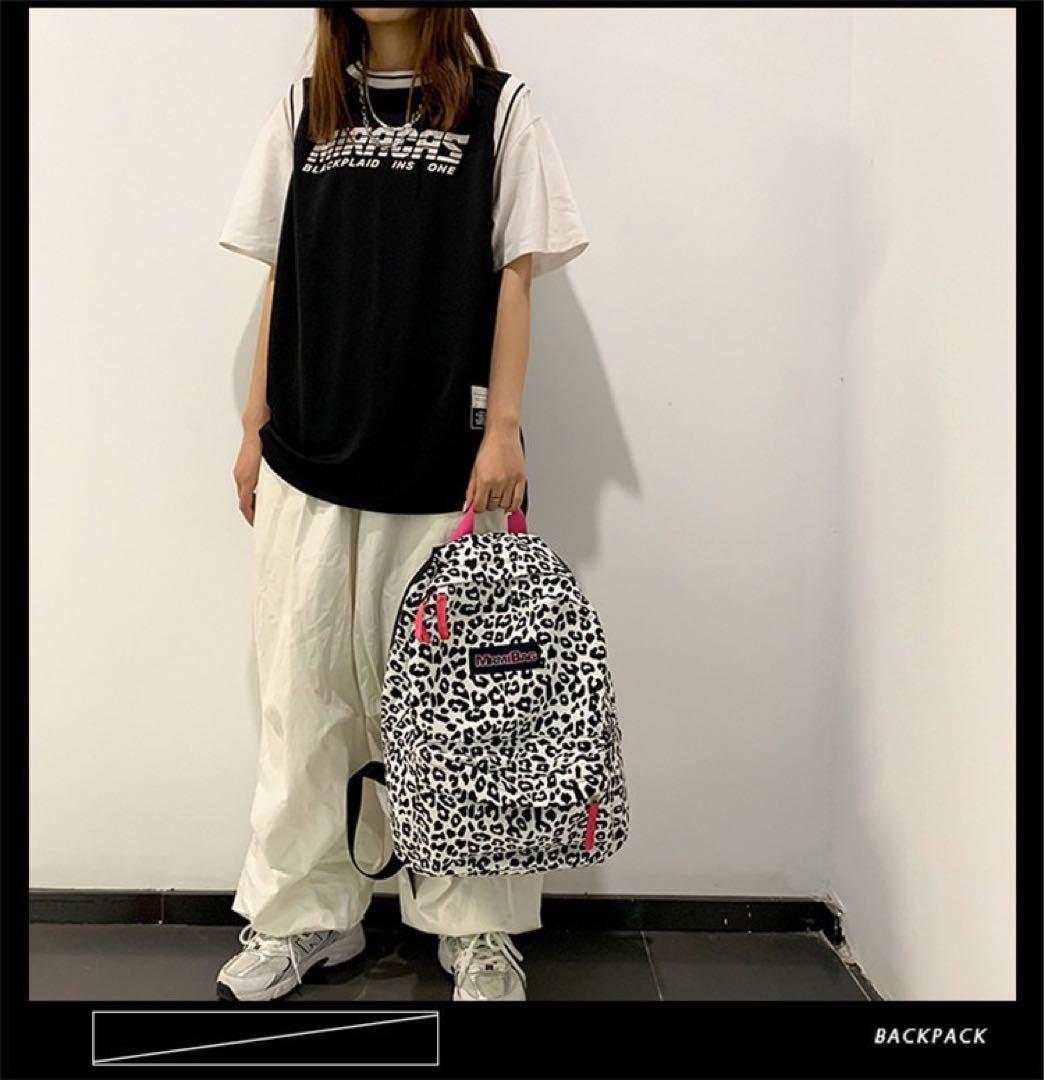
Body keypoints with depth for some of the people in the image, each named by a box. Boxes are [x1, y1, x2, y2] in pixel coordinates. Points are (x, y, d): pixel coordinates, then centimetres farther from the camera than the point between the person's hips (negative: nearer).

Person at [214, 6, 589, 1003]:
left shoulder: (498, 106, 7)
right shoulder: (304, 108, 15)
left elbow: (513, 277, 2)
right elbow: (281, 277, 14)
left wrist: (504, 427, -7)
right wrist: (256, 427, 10)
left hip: (444, 456, -3)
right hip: (309, 454, 3)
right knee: (304, 688, 7)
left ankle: (474, 925, 19)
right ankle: (303, 914, 23)